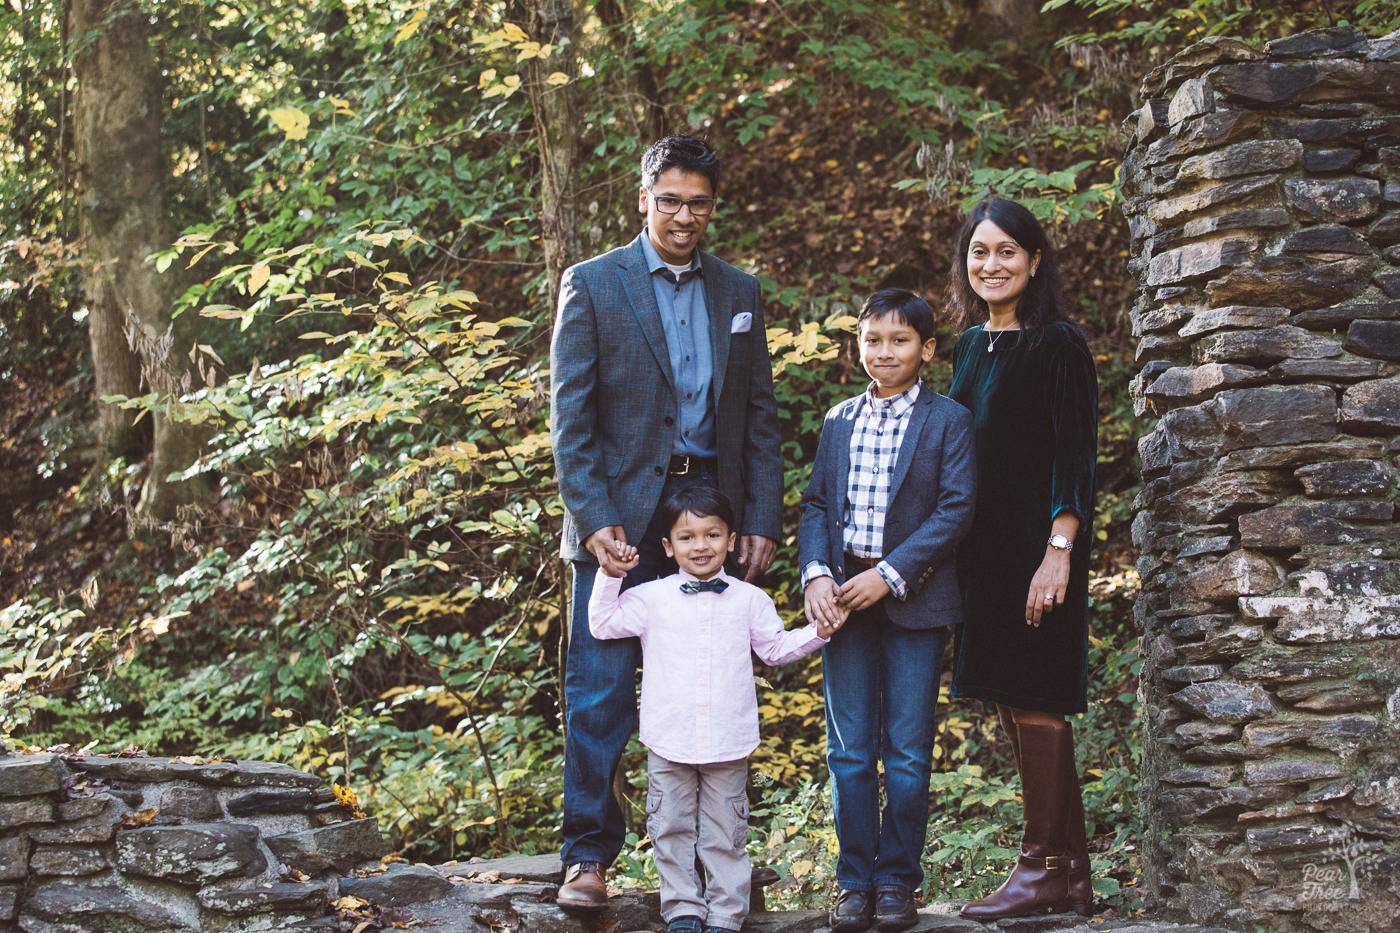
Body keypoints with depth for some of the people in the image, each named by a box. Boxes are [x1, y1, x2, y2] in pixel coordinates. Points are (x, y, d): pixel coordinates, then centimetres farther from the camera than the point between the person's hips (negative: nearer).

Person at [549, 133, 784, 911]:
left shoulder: (738, 293, 13)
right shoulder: (591, 285, 2)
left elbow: (761, 416, 12)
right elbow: (569, 416, -3)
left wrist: (763, 520, 3)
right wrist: (592, 518, -12)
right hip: (623, 516, -3)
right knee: (601, 694, -4)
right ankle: (589, 856, 3)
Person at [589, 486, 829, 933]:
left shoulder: (749, 600, 5)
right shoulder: (652, 598, 1)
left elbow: (777, 648, 13)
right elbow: (603, 624, 1)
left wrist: (818, 631, 2)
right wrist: (609, 576, -5)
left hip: (728, 744, 0)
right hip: (669, 743, 0)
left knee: (725, 833, 6)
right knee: (672, 830, 7)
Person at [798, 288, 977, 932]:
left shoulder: (948, 421, -1)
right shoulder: (838, 421, 12)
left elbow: (956, 510, -9)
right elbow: (816, 503, 9)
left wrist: (889, 576, -15)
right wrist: (815, 574, -8)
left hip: (913, 599, -3)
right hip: (844, 595, 3)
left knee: (908, 751, 2)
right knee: (849, 750, 5)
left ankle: (898, 880, 12)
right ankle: (855, 880, 12)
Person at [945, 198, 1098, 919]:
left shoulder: (1057, 345, -8)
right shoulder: (970, 347, 14)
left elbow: (1074, 455, -13)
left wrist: (1058, 552, -20)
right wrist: (952, 550, 14)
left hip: (1036, 544, -8)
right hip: (983, 548, 8)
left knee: (1031, 699, -6)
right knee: (1013, 701, 8)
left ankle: (1045, 868, 1)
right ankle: (1069, 874, 14)